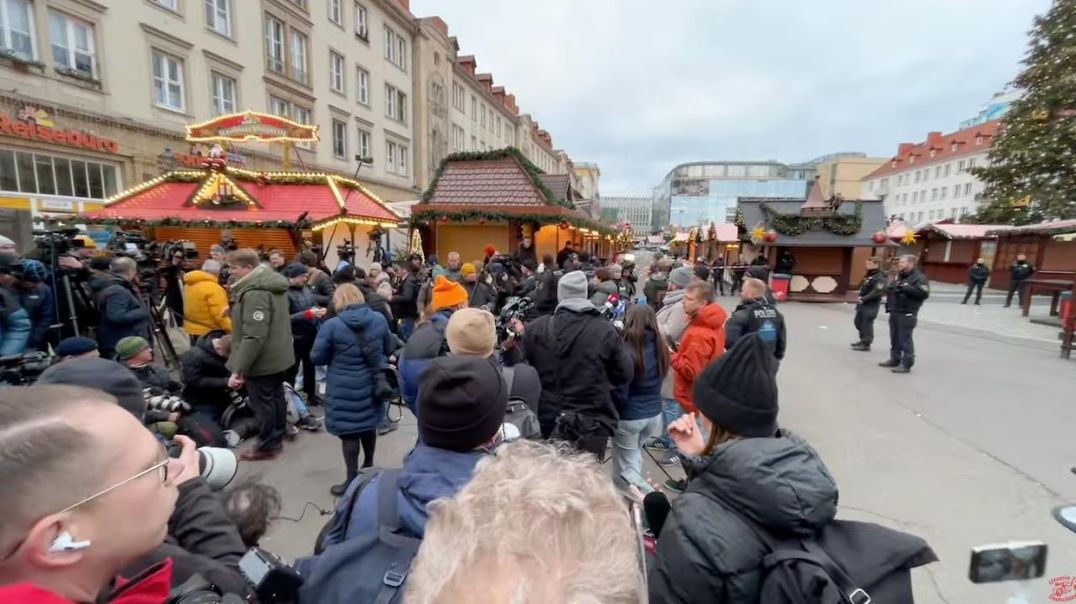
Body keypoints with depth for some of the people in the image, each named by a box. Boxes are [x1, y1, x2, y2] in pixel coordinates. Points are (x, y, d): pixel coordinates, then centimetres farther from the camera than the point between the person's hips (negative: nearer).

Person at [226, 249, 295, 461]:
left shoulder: (254, 293, -26)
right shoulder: (273, 283, 5)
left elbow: (254, 336, -30)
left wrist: (238, 369, -27)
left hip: (262, 359, -10)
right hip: (277, 354, 10)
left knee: (262, 402, 5)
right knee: (276, 395, 19)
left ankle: (268, 446, 19)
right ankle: (277, 437, 34)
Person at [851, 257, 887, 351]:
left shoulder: (880, 278, -14)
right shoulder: (868, 275, 15)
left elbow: (877, 292, -23)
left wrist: (864, 299, -21)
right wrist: (860, 297, 3)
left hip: (871, 305, -9)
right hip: (863, 304, 9)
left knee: (867, 324, -2)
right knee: (858, 322, 18)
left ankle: (866, 344, 8)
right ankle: (863, 339, 33)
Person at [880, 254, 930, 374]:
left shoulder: (919, 278, -9)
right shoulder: (899, 276, 17)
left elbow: (924, 294, -23)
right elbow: (892, 291, 29)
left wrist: (907, 288, -26)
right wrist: (889, 304, 15)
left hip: (907, 314, -9)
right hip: (894, 312, 9)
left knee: (905, 340, -5)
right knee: (894, 338, 15)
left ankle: (907, 364, 2)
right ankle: (895, 360, 26)